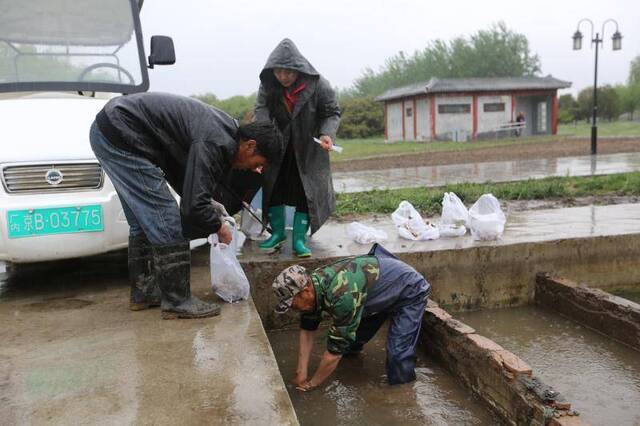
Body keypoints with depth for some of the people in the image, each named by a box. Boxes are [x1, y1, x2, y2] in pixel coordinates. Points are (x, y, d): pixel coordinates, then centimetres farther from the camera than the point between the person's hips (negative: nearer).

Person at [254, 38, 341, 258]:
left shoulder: (318, 85, -22)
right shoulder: (268, 85, -14)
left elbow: (332, 113, -13)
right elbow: (261, 108, -19)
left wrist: (327, 134, -31)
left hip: (308, 149, -3)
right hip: (279, 146, 3)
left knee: (306, 190, -4)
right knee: (272, 185, 4)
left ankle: (299, 239, 5)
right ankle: (278, 231, 20)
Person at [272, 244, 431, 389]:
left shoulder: (341, 295, -40)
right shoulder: (312, 283, -14)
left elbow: (336, 348, -31)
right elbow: (307, 330, -4)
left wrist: (312, 383, -17)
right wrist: (301, 373, -8)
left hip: (410, 291, -8)